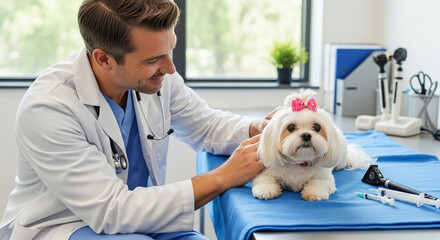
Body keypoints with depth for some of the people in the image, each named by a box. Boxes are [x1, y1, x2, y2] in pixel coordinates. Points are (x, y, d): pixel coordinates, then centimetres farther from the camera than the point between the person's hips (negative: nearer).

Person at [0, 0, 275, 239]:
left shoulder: (159, 77, -10)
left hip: (135, 217, 5)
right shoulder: (48, 108, -28)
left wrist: (260, 129, -15)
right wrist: (223, 177, -29)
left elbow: (208, 124, 7)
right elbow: (111, 212, -30)